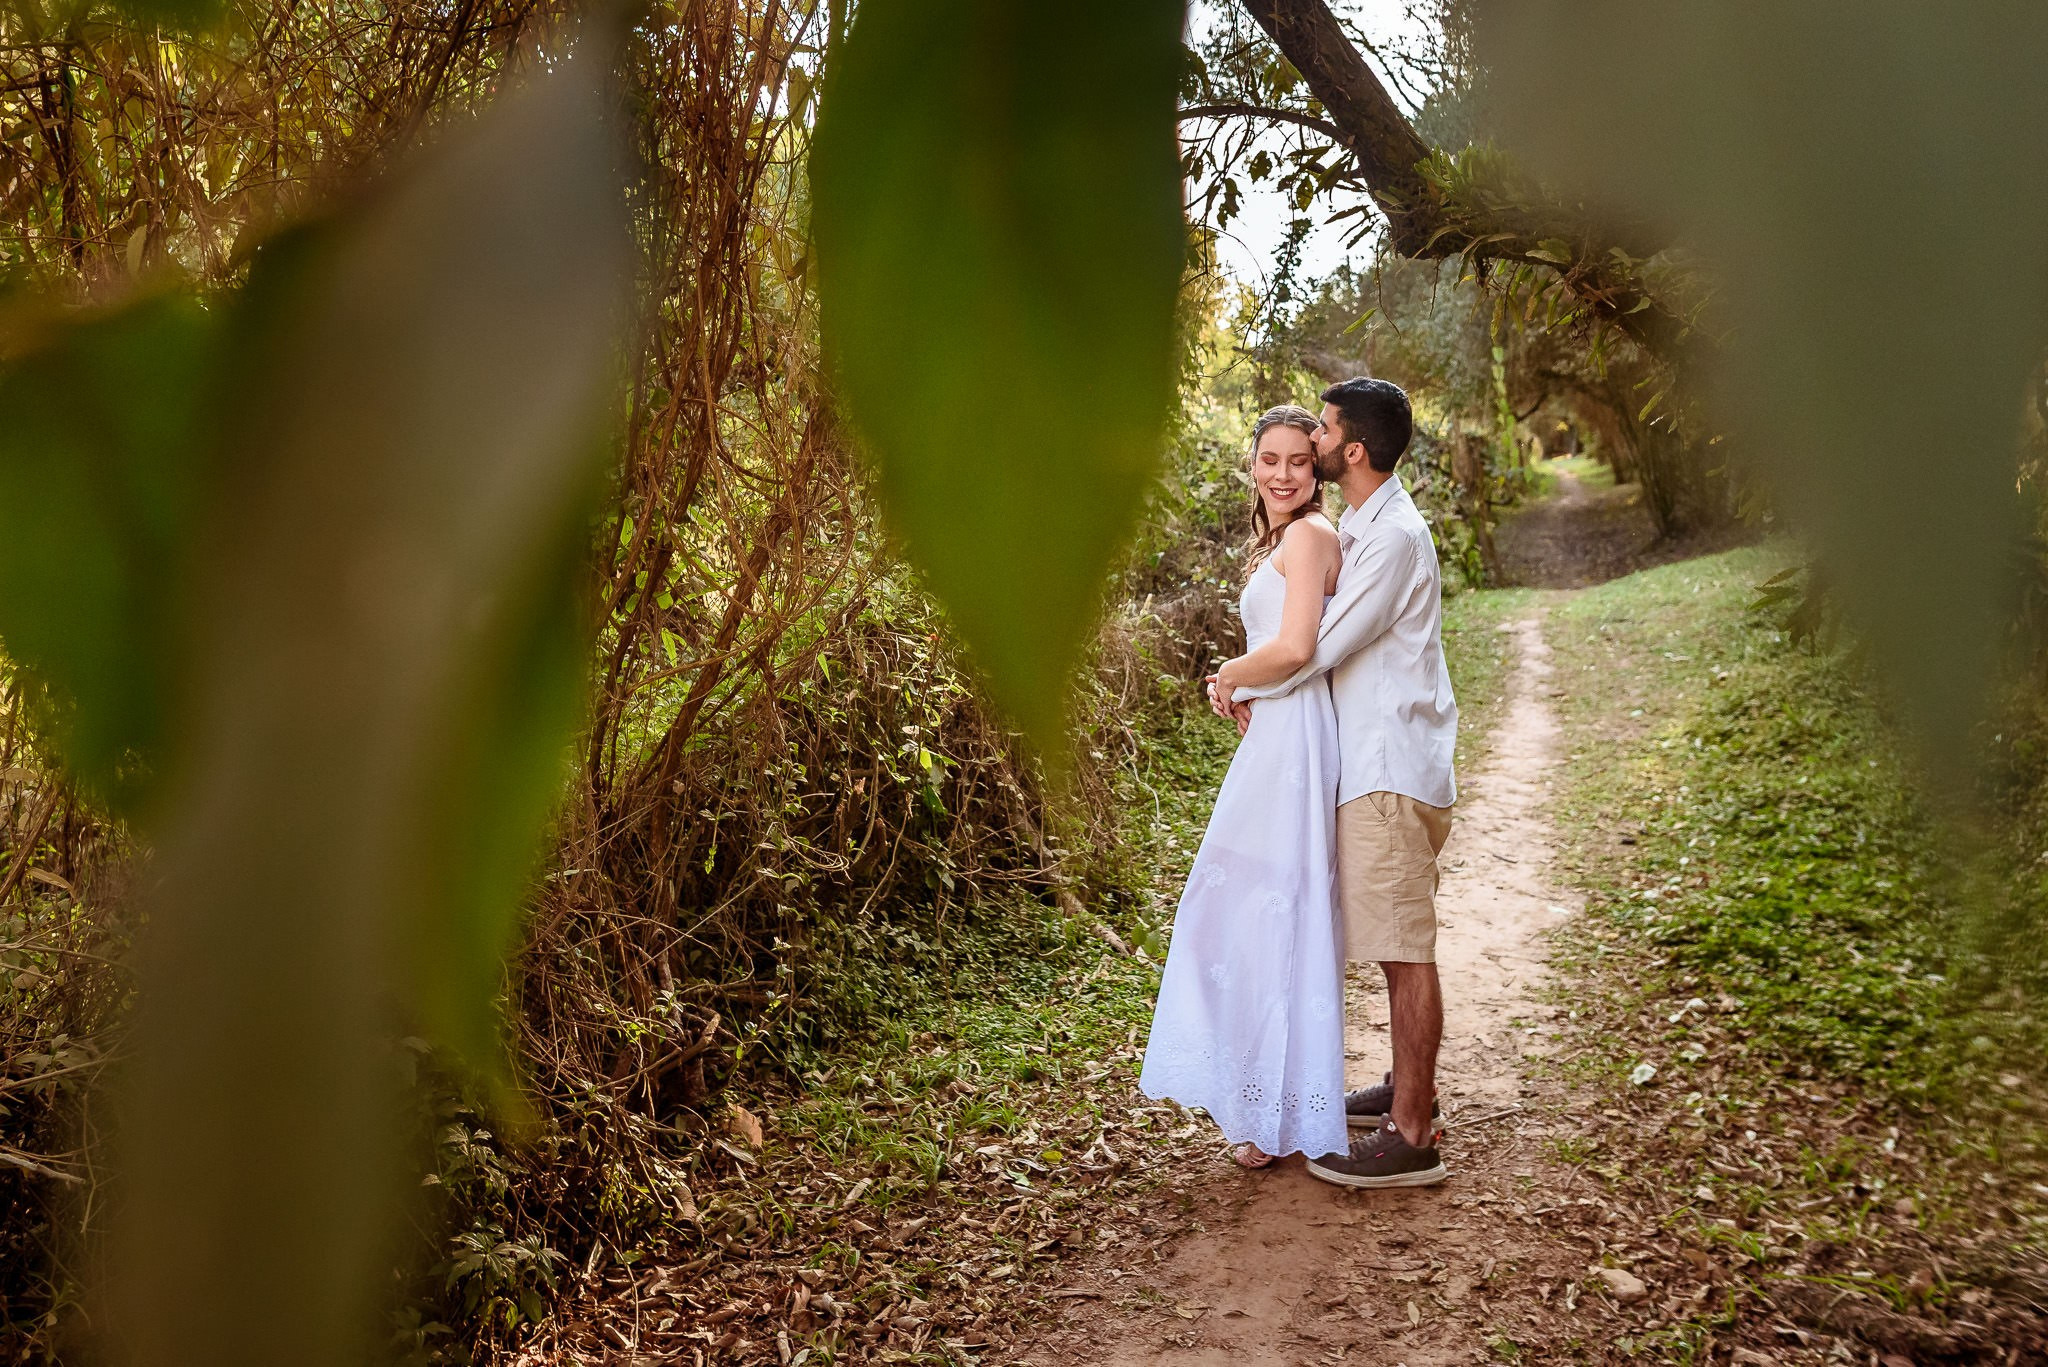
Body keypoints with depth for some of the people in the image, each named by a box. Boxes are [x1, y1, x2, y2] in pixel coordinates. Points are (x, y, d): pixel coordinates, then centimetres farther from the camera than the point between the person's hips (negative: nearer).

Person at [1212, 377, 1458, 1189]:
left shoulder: (1394, 538, -17)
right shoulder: (1362, 526, 15)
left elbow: (1318, 649, -18)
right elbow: (1331, 640, 19)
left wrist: (1237, 681, -3)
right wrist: (1251, 680, 6)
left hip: (1394, 771, -10)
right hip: (1377, 764, 10)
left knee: (1402, 950, -6)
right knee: (1398, 946, 18)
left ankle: (1411, 1138, 1)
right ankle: (1409, 1090, 31)